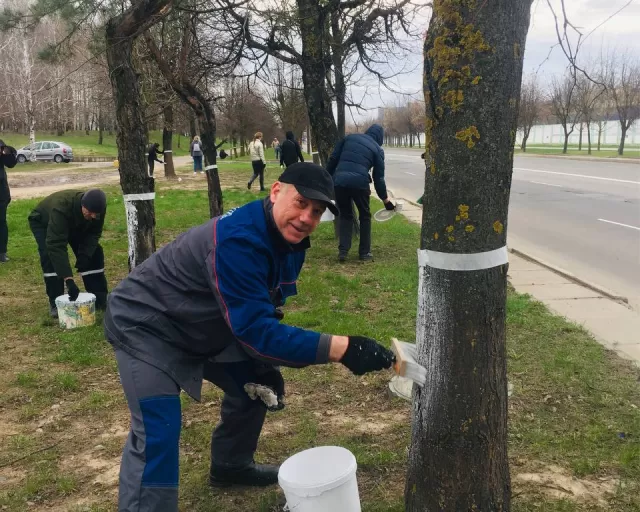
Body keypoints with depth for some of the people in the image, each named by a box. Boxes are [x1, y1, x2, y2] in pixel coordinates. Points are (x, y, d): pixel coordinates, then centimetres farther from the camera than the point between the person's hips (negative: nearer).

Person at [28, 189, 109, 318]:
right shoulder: (61, 208, -48)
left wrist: (85, 254, -36)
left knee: (94, 253, -9)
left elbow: (94, 233, -17)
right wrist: (68, 279, -57)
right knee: (50, 254, -27)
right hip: (42, 222, -4)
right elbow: (56, 246, -52)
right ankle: (56, 302, -16)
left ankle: (100, 298, 0)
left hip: (75, 224, 5)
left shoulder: (98, 208, -32)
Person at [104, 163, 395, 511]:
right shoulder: (237, 240, -35)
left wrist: (263, 365, 0)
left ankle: (230, 465, 38)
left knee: (256, 383, 15)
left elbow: (258, 314, 8)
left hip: (200, 328, 9)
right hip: (146, 327, -9)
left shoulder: (289, 241, -5)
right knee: (157, 436, -20)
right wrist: (340, 348, -43)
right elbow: (254, 328, -38)